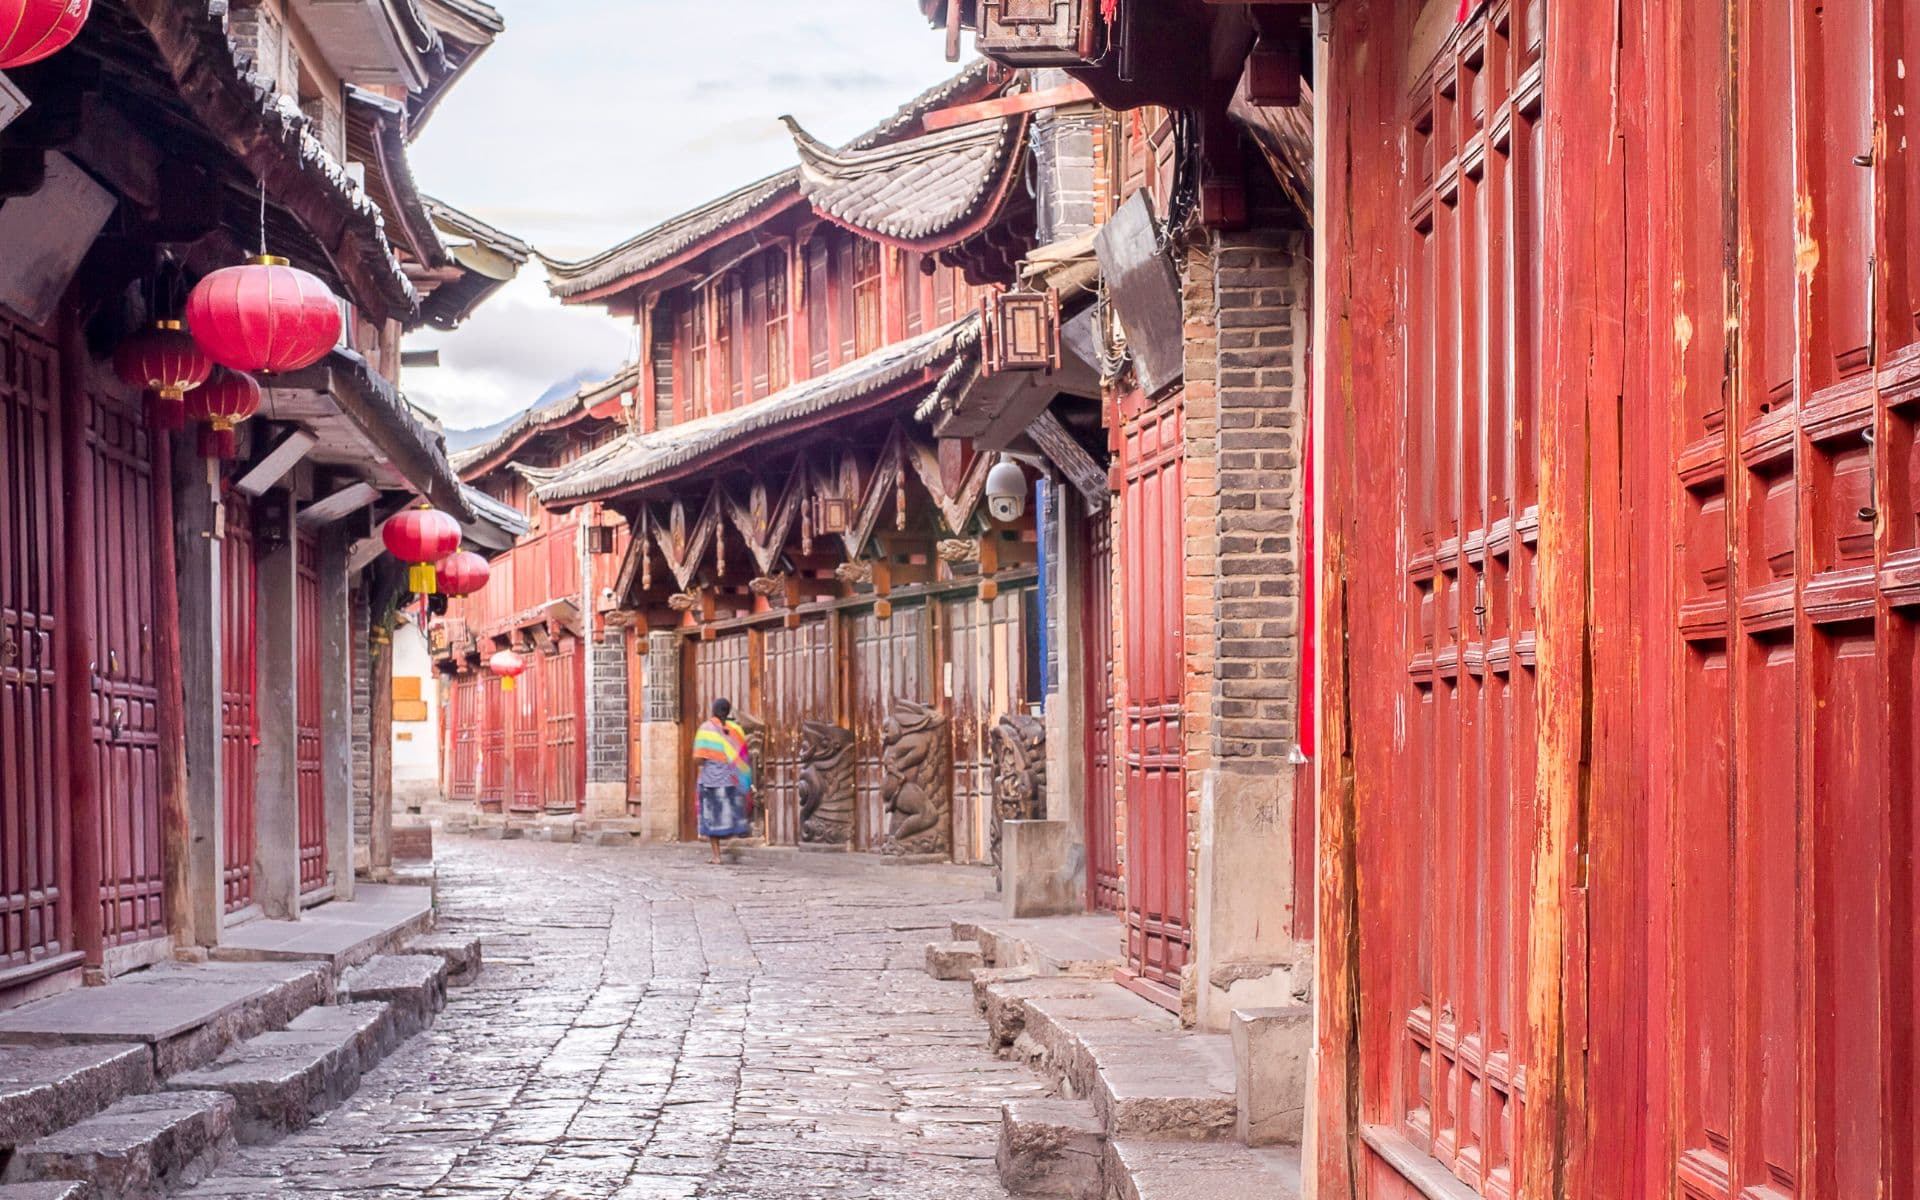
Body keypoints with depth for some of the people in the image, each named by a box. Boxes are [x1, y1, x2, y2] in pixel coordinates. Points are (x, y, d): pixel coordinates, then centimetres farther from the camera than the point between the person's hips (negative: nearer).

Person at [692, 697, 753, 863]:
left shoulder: (705, 728, -6)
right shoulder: (735, 728, 0)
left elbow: (698, 758, -10)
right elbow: (745, 755, 0)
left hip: (711, 776, -2)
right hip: (732, 777, 2)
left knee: (712, 815, 5)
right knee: (732, 811, 11)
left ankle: (716, 856, 2)